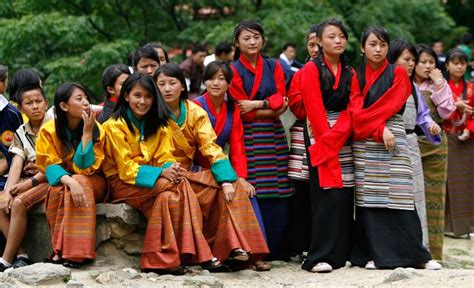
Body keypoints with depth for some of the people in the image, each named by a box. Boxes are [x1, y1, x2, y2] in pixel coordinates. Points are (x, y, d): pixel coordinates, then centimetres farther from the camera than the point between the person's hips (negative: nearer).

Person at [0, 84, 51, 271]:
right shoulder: (21, 133, 12)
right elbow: (16, 166, 0)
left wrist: (31, 182, -20)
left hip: (50, 179, -6)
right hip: (27, 182, 6)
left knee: (19, 203, -30)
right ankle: (21, 256, -20)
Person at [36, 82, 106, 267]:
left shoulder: (96, 129, -9)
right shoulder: (49, 131, -8)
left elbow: (85, 168, -16)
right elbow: (50, 166, -15)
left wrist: (87, 133, -22)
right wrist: (69, 181, -35)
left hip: (92, 184, 0)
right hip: (60, 181, 0)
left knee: (80, 181, -34)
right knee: (57, 190, -34)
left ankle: (75, 252, -36)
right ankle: (59, 249, -30)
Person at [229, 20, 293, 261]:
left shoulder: (274, 67, 14)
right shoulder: (234, 70, 3)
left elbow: (281, 98, 3)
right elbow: (242, 111, -3)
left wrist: (256, 104, -10)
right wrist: (272, 109, -4)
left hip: (273, 137, 3)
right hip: (248, 138, -3)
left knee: (278, 194, -2)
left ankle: (278, 250, 4)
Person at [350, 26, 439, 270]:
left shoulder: (397, 73, 8)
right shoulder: (356, 76, 13)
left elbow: (390, 105, -3)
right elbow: (357, 110, 0)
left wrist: (366, 121, -9)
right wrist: (379, 130, -13)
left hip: (392, 137, -2)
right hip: (364, 144, 2)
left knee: (397, 195, -9)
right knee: (369, 197, -1)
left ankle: (415, 254, -6)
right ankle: (374, 254, 2)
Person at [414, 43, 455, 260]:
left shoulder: (440, 86, 10)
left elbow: (447, 113, -3)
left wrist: (439, 85, -6)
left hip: (434, 146, 2)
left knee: (432, 196, 1)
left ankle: (432, 250, 5)